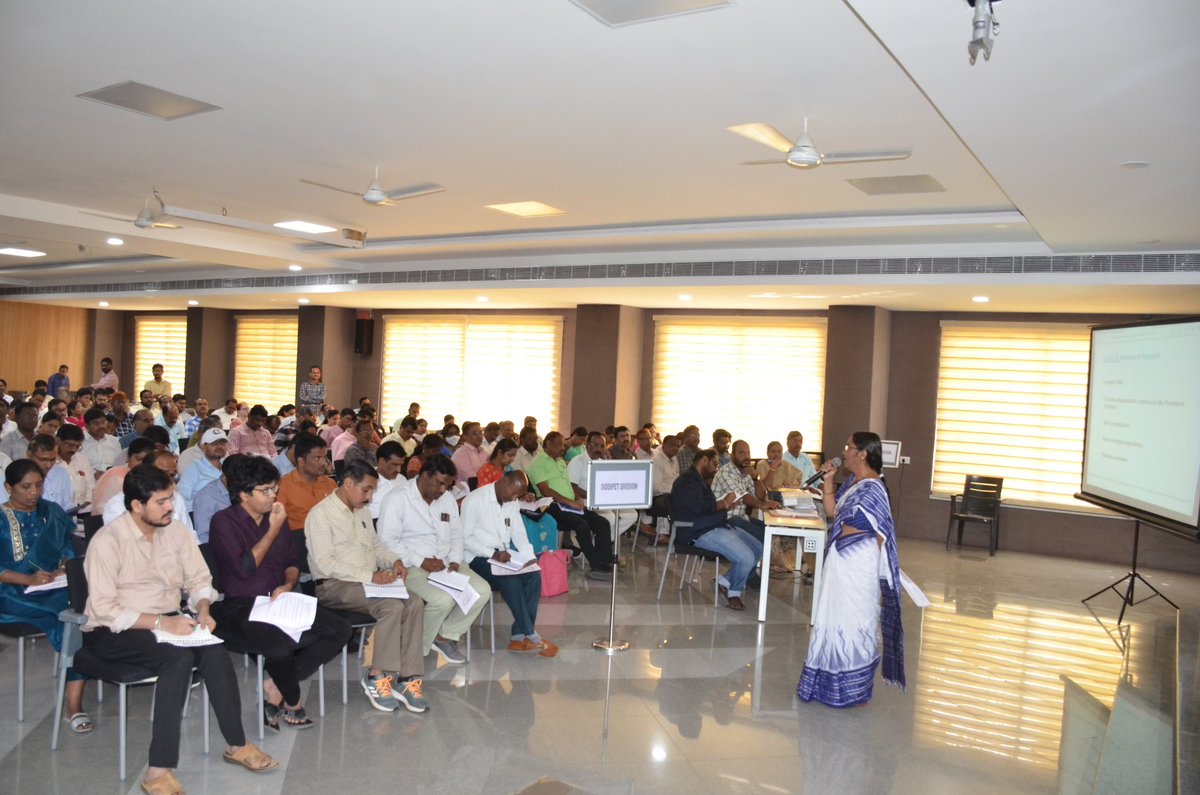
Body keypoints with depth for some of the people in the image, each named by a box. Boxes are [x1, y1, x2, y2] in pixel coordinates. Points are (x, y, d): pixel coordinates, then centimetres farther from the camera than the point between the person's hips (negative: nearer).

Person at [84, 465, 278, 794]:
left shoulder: (176, 532, 3)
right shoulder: (107, 542, -14)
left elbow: (199, 579, 9)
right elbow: (103, 610, -18)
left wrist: (202, 610, -12)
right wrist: (159, 622, -26)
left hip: (167, 622, 5)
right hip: (113, 632, -5)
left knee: (213, 650, -25)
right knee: (180, 656, -32)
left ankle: (236, 744, -11)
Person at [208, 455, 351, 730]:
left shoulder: (276, 518, 15)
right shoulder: (224, 522, -4)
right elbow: (244, 568, -15)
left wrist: (288, 585, -1)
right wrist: (273, 531, -9)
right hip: (240, 607, -6)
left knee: (340, 630, -13)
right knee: (279, 641, -35)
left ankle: (276, 687, -8)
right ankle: (292, 700, -3)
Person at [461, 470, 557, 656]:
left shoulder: (513, 502, 10)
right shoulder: (475, 500, -12)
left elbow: (518, 534, 10)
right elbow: (464, 538, -15)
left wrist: (530, 557, -8)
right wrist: (493, 554, -25)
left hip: (504, 556, 7)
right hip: (478, 558, -7)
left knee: (534, 576, -19)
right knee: (511, 581, -30)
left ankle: (519, 637, -17)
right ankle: (531, 636, -16)